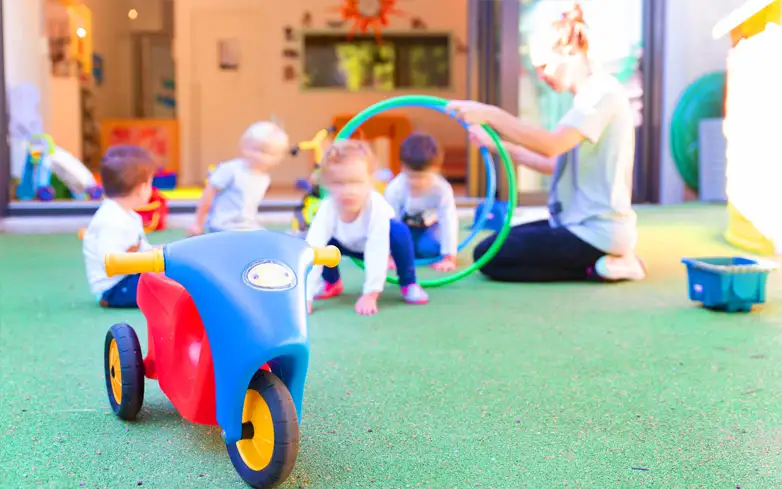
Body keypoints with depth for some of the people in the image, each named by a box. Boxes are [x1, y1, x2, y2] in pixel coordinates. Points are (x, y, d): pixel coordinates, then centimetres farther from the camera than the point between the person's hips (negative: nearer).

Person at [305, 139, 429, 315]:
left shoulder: (377, 207, -41)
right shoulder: (327, 209, -36)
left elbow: (376, 253, -41)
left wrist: (370, 295, -43)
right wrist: (305, 296, -46)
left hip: (376, 242, -3)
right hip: (348, 245, 3)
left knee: (399, 231, -33)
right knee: (323, 241, -25)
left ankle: (408, 283, -10)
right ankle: (331, 282, 7)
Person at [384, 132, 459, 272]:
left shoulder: (442, 189, -35)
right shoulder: (395, 189, -34)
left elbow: (449, 222, -34)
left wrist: (449, 258, -36)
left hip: (429, 224, -1)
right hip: (404, 225, 1)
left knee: (428, 248, -28)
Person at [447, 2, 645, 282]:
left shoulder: (602, 91, -15)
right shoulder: (589, 96, 16)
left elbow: (552, 145, -29)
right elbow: (554, 163, 13)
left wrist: (490, 114, -28)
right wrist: (497, 145, 6)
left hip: (597, 230, -10)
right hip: (584, 222, 10)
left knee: (488, 256, -10)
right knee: (499, 241, 16)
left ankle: (599, 266, -6)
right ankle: (602, 259, 8)